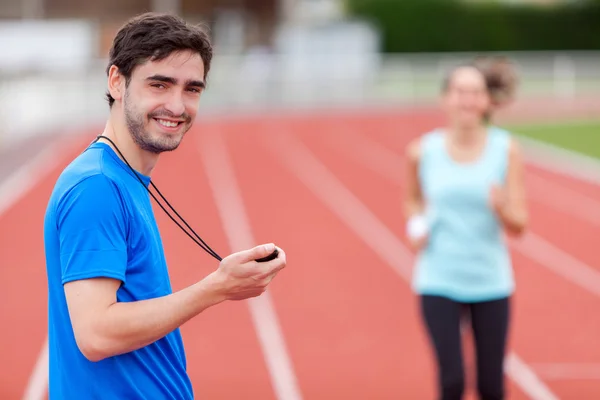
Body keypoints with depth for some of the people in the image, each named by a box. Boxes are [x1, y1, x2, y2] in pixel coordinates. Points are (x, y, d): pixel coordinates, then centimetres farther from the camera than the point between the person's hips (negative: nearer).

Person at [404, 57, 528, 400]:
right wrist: (416, 224, -5)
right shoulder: (422, 151, -4)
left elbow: (519, 226, -6)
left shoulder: (506, 150, -6)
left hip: (491, 282, 1)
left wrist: (501, 208, -27)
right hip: (439, 281, 0)